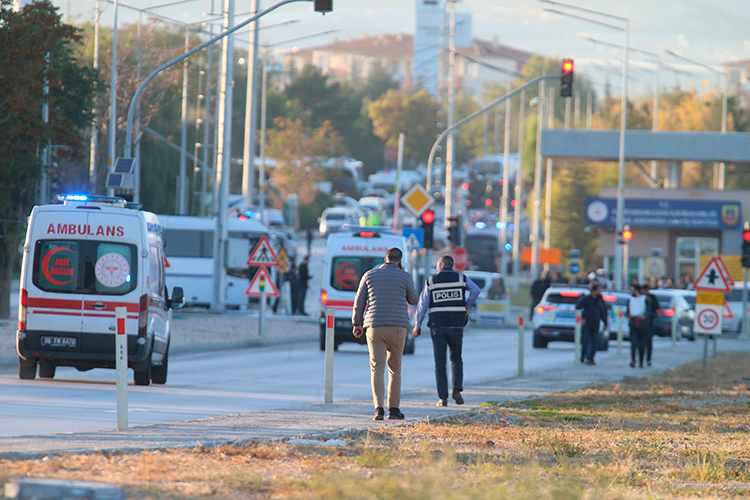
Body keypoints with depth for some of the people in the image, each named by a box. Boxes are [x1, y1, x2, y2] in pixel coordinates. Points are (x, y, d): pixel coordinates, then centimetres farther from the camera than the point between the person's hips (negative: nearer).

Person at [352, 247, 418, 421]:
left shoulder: (370, 275, 7)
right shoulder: (404, 277, 1)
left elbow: (359, 301, 8)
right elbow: (413, 300, 14)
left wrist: (357, 323, 18)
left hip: (375, 328, 0)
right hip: (397, 327, 0)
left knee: (377, 369, -2)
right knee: (395, 369, 12)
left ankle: (379, 408, -15)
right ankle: (394, 409, 12)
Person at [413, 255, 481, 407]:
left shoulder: (431, 281, 2)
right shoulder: (462, 279, 3)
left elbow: (422, 304, 2)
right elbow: (475, 290, -10)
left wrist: (417, 325, 9)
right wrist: (467, 306, 5)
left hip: (437, 326, -1)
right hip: (456, 326, 1)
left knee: (440, 363, 5)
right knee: (456, 359, 16)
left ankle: (443, 398, 0)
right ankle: (457, 389, -5)